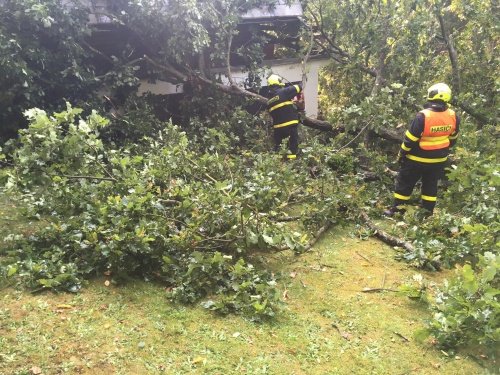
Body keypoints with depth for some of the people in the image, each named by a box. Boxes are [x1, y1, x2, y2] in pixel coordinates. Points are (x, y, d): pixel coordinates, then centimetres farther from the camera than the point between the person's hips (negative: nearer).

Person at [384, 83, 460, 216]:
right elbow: (452, 138, 7)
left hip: (418, 160, -5)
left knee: (405, 183, 12)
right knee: (430, 185, 20)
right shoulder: (453, 117, -8)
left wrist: (401, 154, -5)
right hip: (439, 160, 5)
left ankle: (397, 210, 21)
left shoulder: (423, 116, -25)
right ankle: (428, 212, 28)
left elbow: (410, 139, -19)